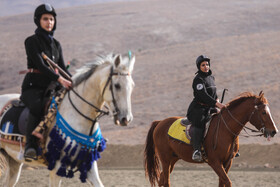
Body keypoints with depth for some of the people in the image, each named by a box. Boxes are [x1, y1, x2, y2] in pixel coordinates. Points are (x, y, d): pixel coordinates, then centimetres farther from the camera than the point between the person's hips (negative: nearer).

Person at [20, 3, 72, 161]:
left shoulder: (56, 44, 18)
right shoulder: (32, 41, -2)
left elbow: (62, 68, 17)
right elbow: (40, 65, -14)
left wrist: (74, 82, -3)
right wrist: (59, 79, -25)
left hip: (50, 86, 6)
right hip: (33, 86, -6)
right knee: (37, 106, -38)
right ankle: (31, 146, -40)